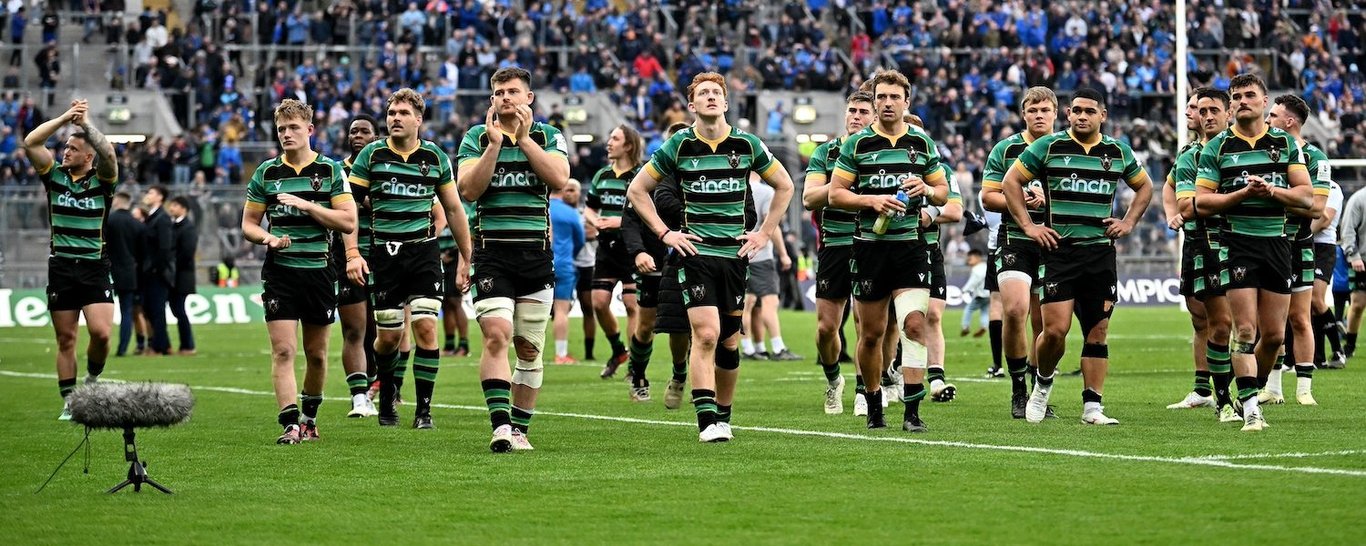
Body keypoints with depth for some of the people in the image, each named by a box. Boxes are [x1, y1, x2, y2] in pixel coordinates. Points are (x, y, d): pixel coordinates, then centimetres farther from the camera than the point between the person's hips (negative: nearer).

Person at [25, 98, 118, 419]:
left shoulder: (102, 179, 0)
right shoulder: (54, 176, 5)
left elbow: (109, 153, -20)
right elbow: (30, 143, -8)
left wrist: (86, 123, -18)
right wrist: (65, 118, -13)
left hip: (95, 269, -2)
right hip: (61, 269, 2)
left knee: (100, 333, -15)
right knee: (65, 340, 2)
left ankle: (93, 378, 13)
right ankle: (69, 402, 9)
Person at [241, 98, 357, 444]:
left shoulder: (330, 170, 2)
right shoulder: (266, 173, 6)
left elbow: (348, 222, -6)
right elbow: (248, 224, 11)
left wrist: (306, 205, -15)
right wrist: (267, 238, -11)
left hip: (319, 270, 0)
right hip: (280, 270, 0)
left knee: (316, 354, 9)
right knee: (283, 350, -11)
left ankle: (310, 417, 27)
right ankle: (290, 424, -14)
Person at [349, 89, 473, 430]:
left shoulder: (436, 157, 5)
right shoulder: (371, 155, 0)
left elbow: (453, 209, 12)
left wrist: (467, 258, 11)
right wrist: (352, 254, -11)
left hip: (424, 251, 1)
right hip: (384, 254, 0)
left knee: (425, 328, -12)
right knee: (389, 337, 1)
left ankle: (424, 408, -4)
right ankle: (387, 395, 29)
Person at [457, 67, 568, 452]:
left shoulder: (548, 136, 8)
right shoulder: (476, 138, 7)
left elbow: (559, 179, -9)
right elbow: (469, 189, -6)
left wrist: (524, 138, -11)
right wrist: (494, 144, -13)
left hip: (537, 254, 2)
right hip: (492, 253, -2)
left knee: (529, 348, 5)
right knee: (496, 334, -19)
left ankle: (519, 429, 14)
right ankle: (500, 424, -25)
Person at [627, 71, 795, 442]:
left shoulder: (747, 145, 4)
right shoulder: (678, 146, 0)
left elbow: (784, 186, 17)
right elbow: (636, 190, 8)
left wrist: (764, 232, 10)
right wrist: (664, 233, 0)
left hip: (735, 254, 3)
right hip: (695, 251, -3)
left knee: (729, 342, 7)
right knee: (706, 334, -16)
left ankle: (723, 417, 22)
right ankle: (706, 421, -17)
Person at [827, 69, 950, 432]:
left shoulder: (923, 143, 8)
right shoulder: (856, 144, 2)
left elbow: (942, 193, 15)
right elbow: (835, 194, 1)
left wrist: (926, 189, -8)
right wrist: (871, 201, -15)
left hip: (911, 246, 0)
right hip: (870, 247, 0)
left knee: (914, 324, -14)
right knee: (871, 333, 6)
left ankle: (912, 412, -14)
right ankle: (873, 405, 25)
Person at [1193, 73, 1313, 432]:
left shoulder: (1285, 143, 8)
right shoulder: (1217, 147, 3)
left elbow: (1306, 196, 4)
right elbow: (1201, 203, -2)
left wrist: (1271, 190, -13)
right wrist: (1243, 193, -15)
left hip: (1277, 242, 3)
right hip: (1237, 244, -3)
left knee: (1274, 335, 5)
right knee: (1245, 330, -10)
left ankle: (1248, 390, 25)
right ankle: (1250, 407, -9)